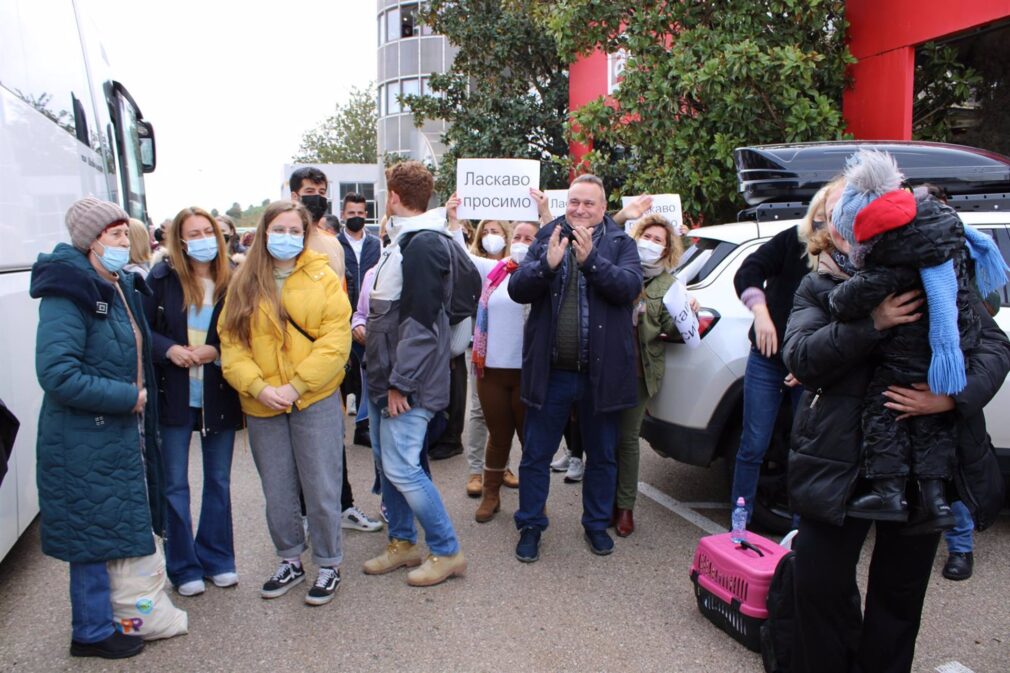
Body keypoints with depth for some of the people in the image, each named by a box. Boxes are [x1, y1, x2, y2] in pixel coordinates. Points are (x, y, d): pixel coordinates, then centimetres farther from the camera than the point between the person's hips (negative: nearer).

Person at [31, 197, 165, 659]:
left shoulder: (124, 286, 9)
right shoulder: (68, 292, -18)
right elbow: (57, 374, -25)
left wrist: (138, 400, 12)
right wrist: (127, 397, -20)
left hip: (123, 431, 9)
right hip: (86, 439, -9)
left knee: (122, 525, 19)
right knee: (95, 532, 5)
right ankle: (93, 632, 23)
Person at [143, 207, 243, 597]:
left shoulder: (234, 280, -3)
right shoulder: (162, 278, -3)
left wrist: (216, 351, -14)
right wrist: (169, 349, -16)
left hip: (220, 396, 1)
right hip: (174, 396, -1)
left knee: (219, 481, 13)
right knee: (175, 486, 7)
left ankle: (217, 559, 30)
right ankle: (184, 568, 23)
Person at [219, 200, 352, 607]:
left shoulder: (322, 276, -2)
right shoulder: (243, 283, 6)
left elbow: (336, 337, -9)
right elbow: (230, 341, 1)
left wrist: (296, 385, -16)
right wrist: (258, 387, -14)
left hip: (315, 400, -3)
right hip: (261, 405, 3)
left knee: (321, 489, 4)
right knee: (277, 492, 14)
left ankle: (329, 565, 22)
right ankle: (290, 561, 33)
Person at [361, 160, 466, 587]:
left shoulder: (425, 244, -16)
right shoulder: (401, 240, 15)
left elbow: (421, 320, -22)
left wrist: (400, 382, -21)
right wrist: (367, 327, 10)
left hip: (407, 380, -10)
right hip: (383, 375, 10)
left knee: (401, 467, -8)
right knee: (385, 461, 15)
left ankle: (447, 552, 9)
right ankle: (402, 543, 30)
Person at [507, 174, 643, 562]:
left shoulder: (620, 243, 2)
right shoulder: (546, 241, 4)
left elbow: (630, 286, -15)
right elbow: (517, 289, -6)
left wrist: (590, 259, -28)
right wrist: (547, 264, -23)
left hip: (601, 371, 0)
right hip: (550, 370, 0)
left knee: (602, 455, 15)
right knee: (536, 454, 9)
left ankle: (597, 524, 33)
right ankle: (530, 526, 25)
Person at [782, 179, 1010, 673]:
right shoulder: (818, 288, 3)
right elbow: (799, 357, -13)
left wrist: (956, 395, -18)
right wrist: (870, 323, -25)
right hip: (841, 461, -1)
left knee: (901, 591, 14)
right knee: (820, 583, 5)